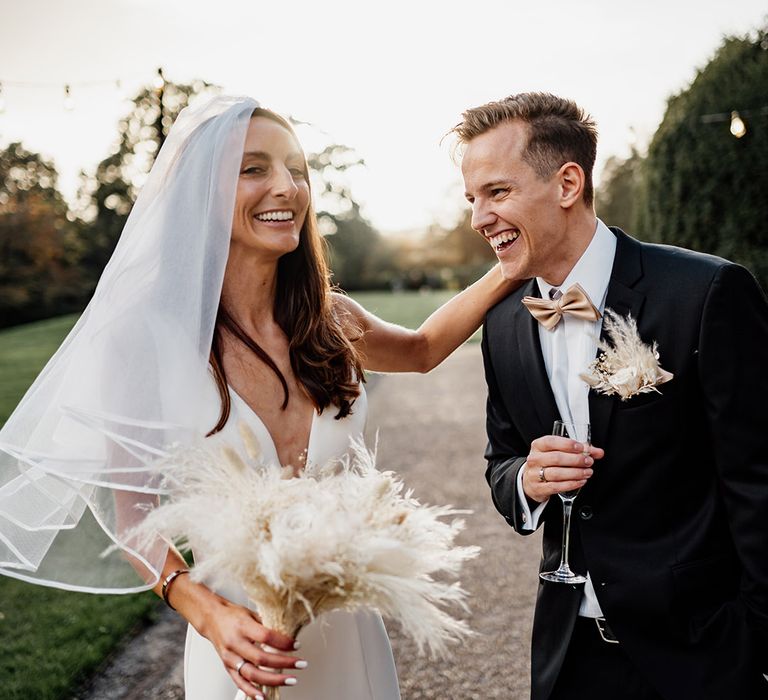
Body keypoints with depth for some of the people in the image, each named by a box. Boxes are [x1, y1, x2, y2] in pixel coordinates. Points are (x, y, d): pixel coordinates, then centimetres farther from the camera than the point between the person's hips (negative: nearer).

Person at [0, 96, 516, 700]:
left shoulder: (330, 320, -6)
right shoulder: (145, 338, -17)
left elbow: (422, 348, 15)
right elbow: (131, 515, -8)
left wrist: (512, 270, 4)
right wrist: (209, 614, -24)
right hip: (244, 648, -3)